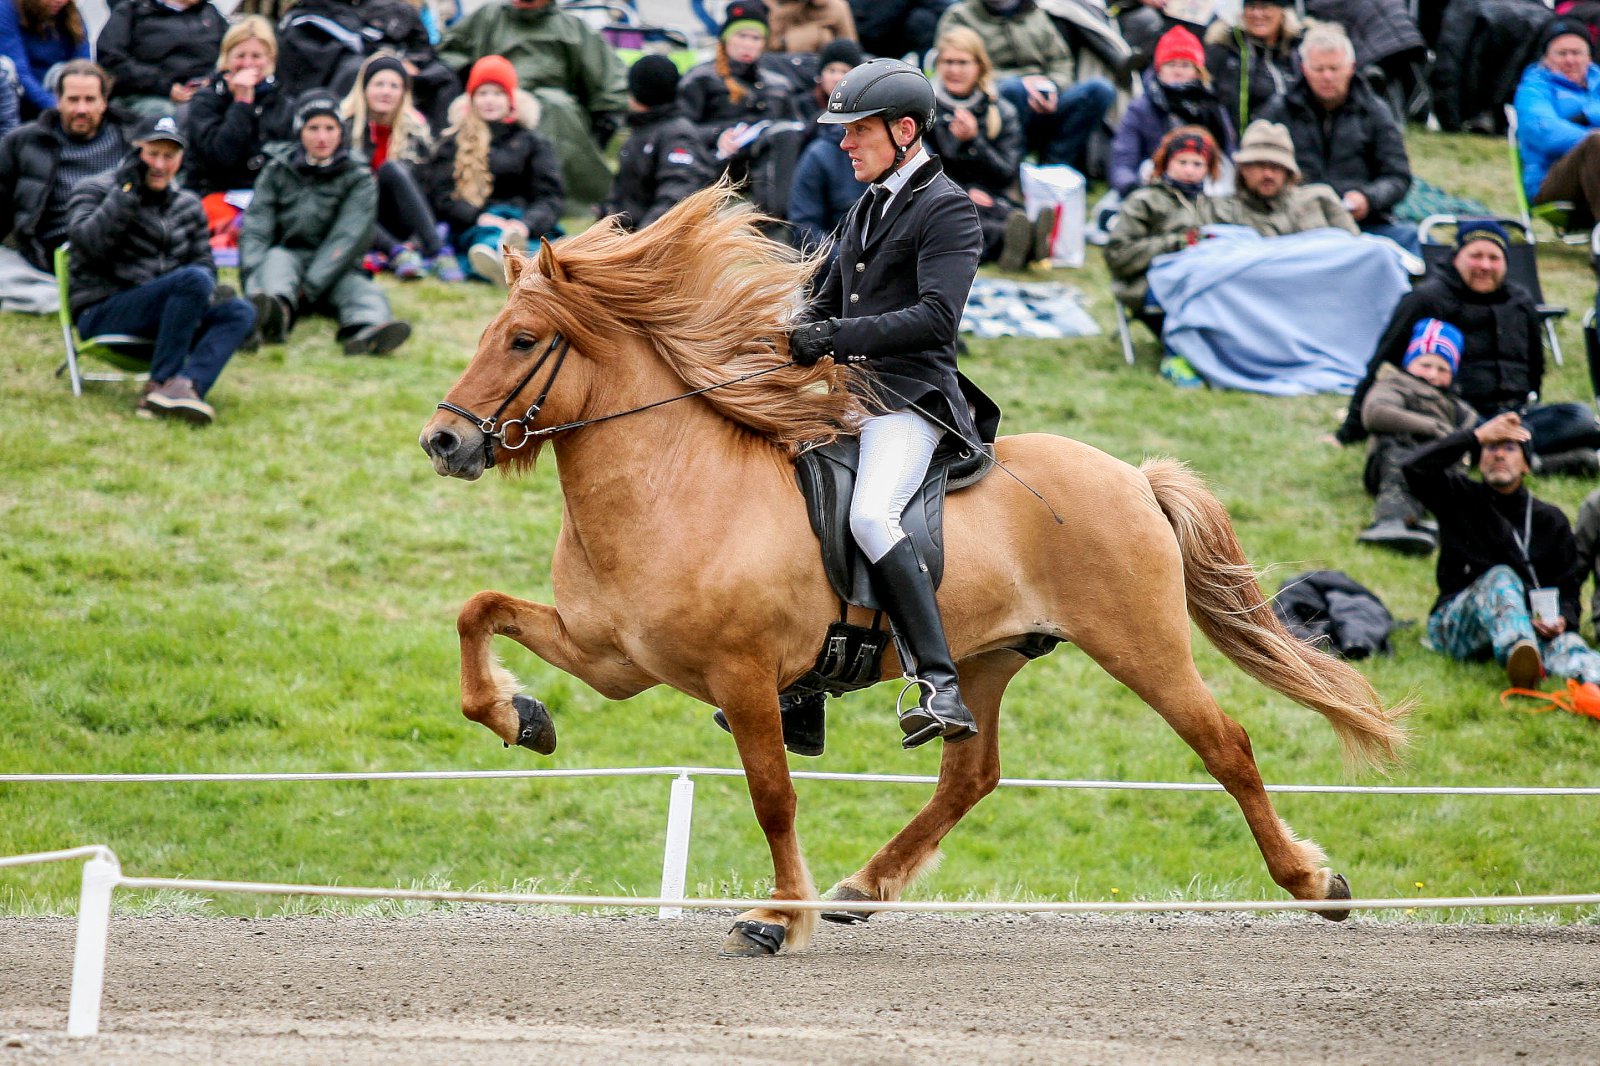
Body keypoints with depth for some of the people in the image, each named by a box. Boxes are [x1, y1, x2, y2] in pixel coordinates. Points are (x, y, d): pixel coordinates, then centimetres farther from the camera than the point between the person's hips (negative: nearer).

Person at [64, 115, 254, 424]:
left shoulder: (188, 205, 21)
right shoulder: (95, 191, 5)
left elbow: (205, 264, 18)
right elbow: (89, 242, -14)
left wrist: (203, 292, -6)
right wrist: (128, 189, -14)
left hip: (159, 323, 6)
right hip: (101, 315, -6)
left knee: (239, 312, -21)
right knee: (193, 279, -30)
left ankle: (187, 385, -46)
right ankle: (162, 383, -33)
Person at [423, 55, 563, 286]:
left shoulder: (532, 144, 19)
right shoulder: (453, 144, 19)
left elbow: (549, 199, 5)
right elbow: (441, 198, 5)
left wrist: (525, 225, -18)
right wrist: (480, 218, -16)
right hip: (468, 230, -1)